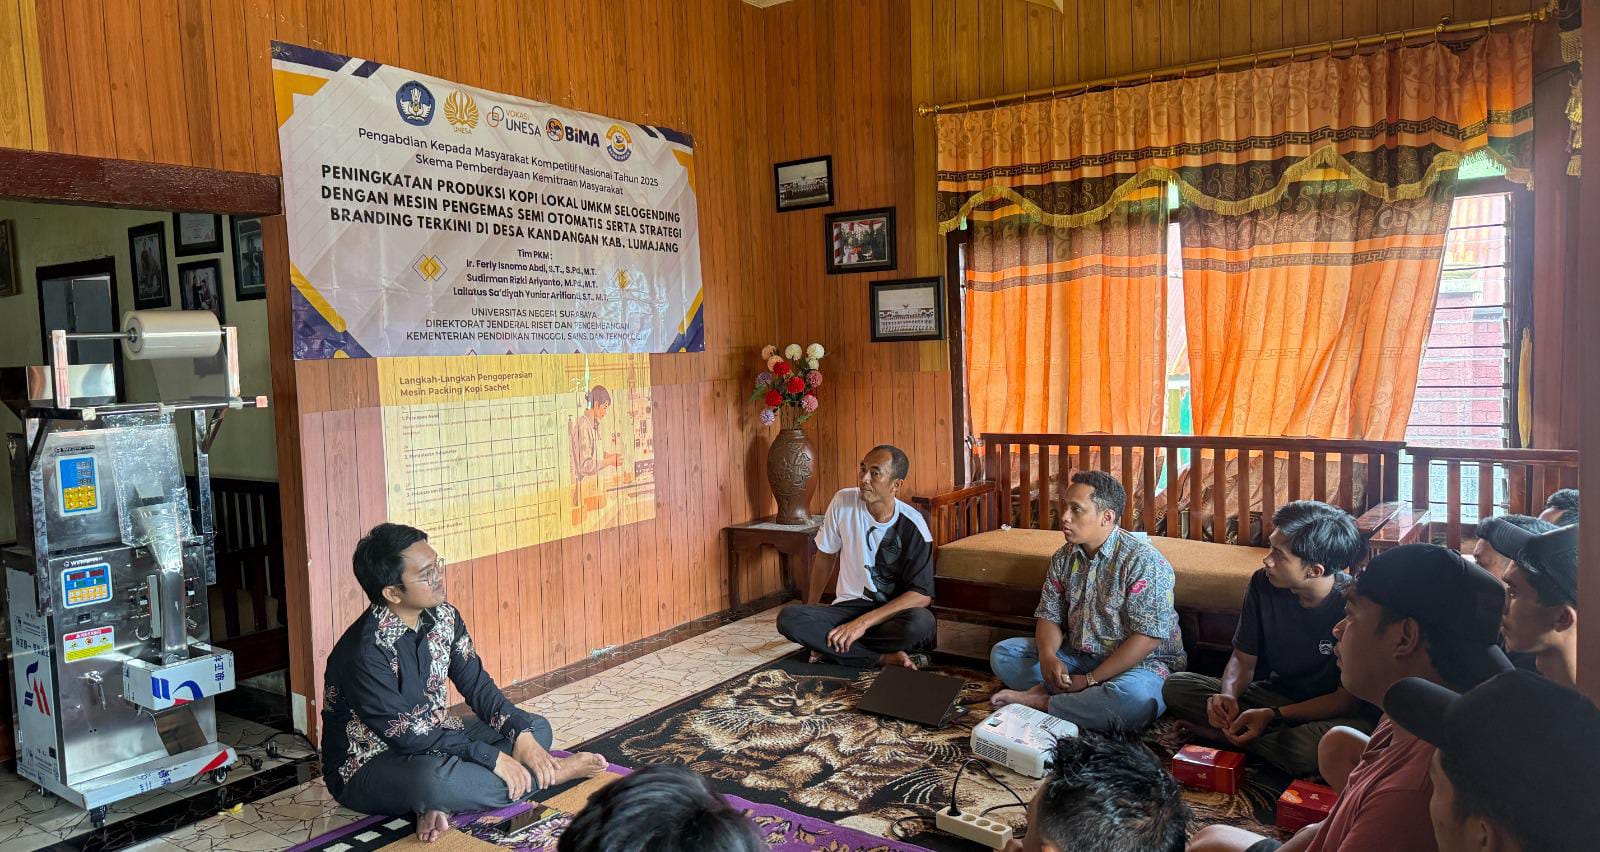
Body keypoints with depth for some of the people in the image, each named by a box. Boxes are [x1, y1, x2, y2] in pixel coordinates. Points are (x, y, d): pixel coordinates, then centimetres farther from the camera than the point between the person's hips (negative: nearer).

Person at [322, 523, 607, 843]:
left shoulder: (443, 617, -4)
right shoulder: (365, 652, -27)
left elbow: (477, 686, 0)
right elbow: (404, 734, -27)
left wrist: (522, 733, -16)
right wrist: (493, 757, -26)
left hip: (433, 744, 8)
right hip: (369, 767, -8)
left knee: (537, 727, 0)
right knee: (433, 777, -41)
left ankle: (440, 805, -22)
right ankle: (548, 774, -16)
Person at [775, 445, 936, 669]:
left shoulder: (913, 525, -13)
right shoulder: (843, 502, -6)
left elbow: (922, 595, -17)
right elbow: (825, 557, 8)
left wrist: (863, 622, -23)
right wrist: (811, 616, 10)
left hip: (894, 611, -2)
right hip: (848, 606, 3)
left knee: (922, 622, -37)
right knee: (788, 618, -26)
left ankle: (829, 646, -21)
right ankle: (885, 658, -23)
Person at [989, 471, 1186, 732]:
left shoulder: (1143, 561, -18)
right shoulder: (1064, 557, 4)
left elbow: (1148, 638, -22)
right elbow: (1049, 616, 5)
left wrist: (1090, 680, -22)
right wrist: (1048, 655, -19)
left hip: (1139, 663, -6)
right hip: (1078, 656, 6)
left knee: (1133, 697, -40)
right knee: (1003, 653, -4)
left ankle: (1039, 701, -21)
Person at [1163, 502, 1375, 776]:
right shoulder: (1263, 583, -9)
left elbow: (1349, 698, -17)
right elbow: (1243, 658, 1)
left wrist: (1273, 715, -27)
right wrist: (1228, 694, -22)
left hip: (1332, 710, -4)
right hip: (1277, 692, 4)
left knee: (1305, 747, -41)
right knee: (1176, 686, -12)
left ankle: (1224, 735, -15)